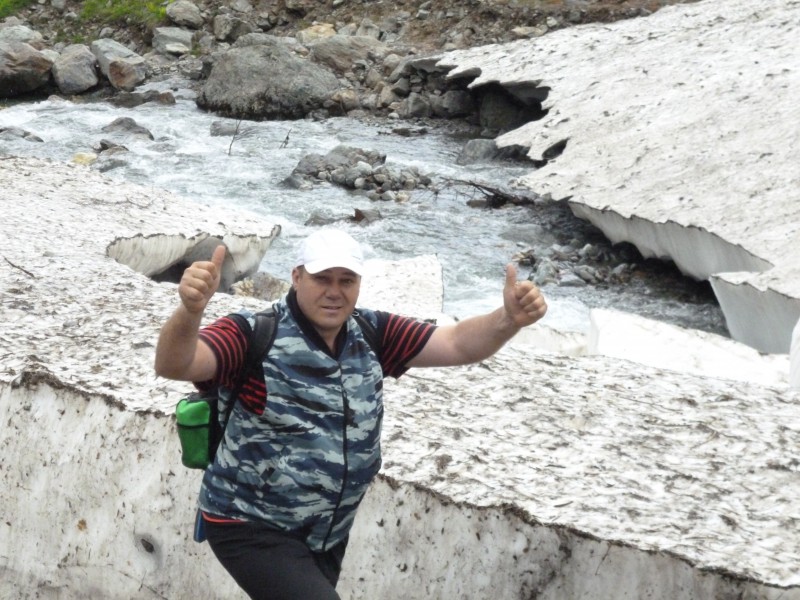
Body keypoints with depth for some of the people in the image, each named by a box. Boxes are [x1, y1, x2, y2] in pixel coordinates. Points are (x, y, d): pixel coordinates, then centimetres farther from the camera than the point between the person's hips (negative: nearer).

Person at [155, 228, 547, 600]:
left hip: (328, 532, 7)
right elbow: (174, 366, -35)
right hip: (251, 528, -6)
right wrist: (189, 311, -56)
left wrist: (509, 320, -28)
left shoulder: (373, 334, -5)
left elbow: (459, 345, -8)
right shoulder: (254, 337, -21)